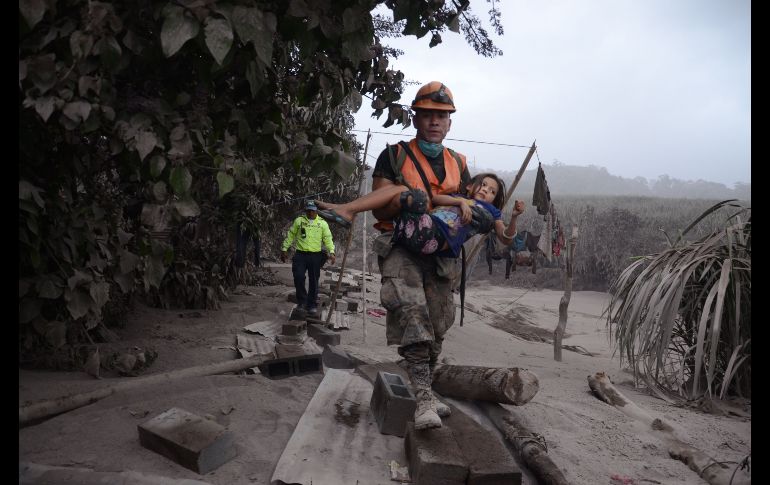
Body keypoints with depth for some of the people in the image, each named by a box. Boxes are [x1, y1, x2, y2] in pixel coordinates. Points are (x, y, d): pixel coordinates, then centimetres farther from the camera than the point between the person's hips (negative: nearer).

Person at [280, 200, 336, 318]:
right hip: (300, 255, 0)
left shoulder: (322, 223, 7)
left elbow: (328, 239, 4)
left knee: (314, 281, 5)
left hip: (316, 256, 1)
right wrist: (284, 249, 8)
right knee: (299, 277, -13)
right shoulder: (298, 221, 7)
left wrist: (331, 252, -9)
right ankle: (301, 302, 3)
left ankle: (312, 306, 15)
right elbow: (290, 236, 11)